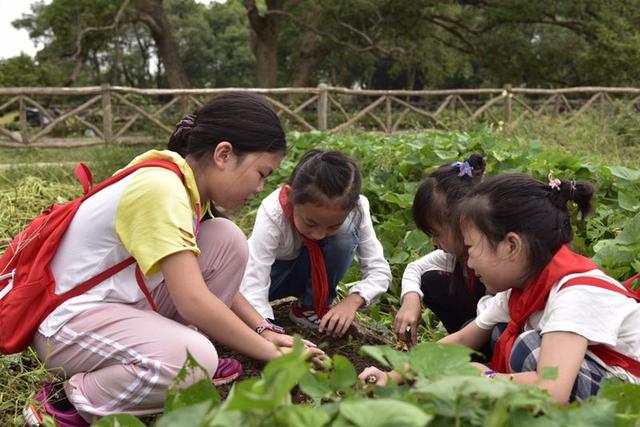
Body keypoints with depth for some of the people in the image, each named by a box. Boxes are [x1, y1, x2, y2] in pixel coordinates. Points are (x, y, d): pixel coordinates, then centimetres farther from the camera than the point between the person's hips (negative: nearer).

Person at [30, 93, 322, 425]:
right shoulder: (161, 188, -26)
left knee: (228, 240, -3)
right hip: (70, 321, -9)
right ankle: (72, 398, -9)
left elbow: (213, 278, 10)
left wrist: (263, 330, -2)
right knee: (197, 361, -32)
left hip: (127, 301, 9)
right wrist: (271, 353, -19)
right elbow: (193, 301, -29)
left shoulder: (188, 186, 2)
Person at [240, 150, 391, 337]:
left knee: (347, 230, -30)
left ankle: (312, 306, -11)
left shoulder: (355, 209, -29)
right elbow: (252, 289, -41)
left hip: (313, 272, 2)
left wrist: (352, 301, -40)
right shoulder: (272, 213, -36)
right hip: (269, 270, -2)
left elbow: (379, 270, -21)